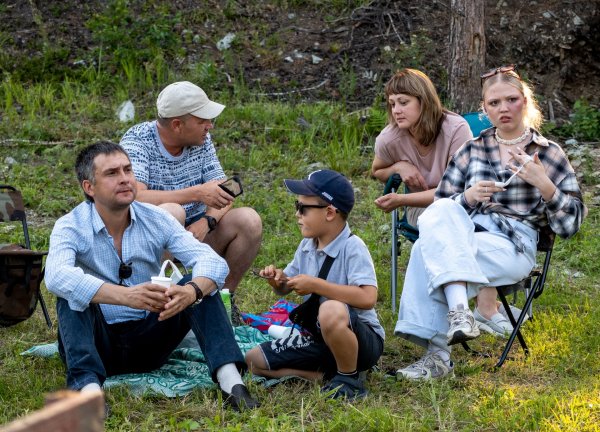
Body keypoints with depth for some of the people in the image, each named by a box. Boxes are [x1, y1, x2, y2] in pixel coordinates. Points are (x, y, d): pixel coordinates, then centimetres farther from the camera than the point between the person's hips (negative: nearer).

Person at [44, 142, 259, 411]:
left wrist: (191, 292, -38)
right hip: (99, 345, -3)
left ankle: (230, 380, -32)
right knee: (72, 294, -29)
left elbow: (213, 261, -13)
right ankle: (88, 387, -47)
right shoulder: (70, 227, -12)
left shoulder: (155, 220, -2)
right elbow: (56, 277, -35)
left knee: (202, 283, -15)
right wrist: (127, 296, -47)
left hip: (149, 343, 3)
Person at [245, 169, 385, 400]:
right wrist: (277, 279, -5)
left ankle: (349, 379, -18)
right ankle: (326, 374, -6)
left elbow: (368, 298, -34)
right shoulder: (307, 247, 5)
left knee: (331, 310, -41)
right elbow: (284, 288, 20)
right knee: (254, 360, 2)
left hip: (363, 339, -8)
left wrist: (315, 285, -29)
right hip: (319, 338, 8)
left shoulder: (352, 248, -19)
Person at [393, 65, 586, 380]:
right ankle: (461, 308, -44)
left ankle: (438, 357, -32)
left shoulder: (548, 153, 13)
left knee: (428, 254, -31)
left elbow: (570, 224, 7)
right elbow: (441, 205, 17)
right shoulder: (472, 150, 21)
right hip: (465, 234, 4)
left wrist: (543, 184, -9)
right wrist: (467, 198, -4)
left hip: (513, 247, -3)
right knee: (436, 215, -34)